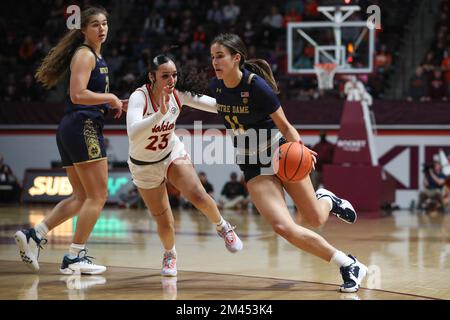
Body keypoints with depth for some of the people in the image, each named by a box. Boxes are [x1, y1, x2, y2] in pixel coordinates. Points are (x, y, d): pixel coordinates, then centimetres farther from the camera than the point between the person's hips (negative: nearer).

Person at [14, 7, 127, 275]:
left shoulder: (97, 57, 21)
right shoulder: (84, 54, -8)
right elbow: (78, 94, -20)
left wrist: (115, 104, 14)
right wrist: (110, 97, -12)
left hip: (71, 131, 10)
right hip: (82, 127, -10)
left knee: (82, 197, 14)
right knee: (98, 195, -7)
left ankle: (34, 236, 10)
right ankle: (75, 258, -5)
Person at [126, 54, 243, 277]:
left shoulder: (178, 94, -16)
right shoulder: (140, 97, -29)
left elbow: (217, 105, -7)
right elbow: (133, 134, -46)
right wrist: (160, 113, -55)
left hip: (173, 154, 3)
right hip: (145, 167, -2)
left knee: (198, 196, -21)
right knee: (165, 223, 0)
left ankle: (222, 227, 11)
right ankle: (170, 254, 34)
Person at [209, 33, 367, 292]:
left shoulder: (257, 86, -22)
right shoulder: (216, 87, -8)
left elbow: (284, 126, -14)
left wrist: (298, 147, -31)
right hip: (253, 167, 3)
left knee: (316, 219, 5)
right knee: (283, 227, -17)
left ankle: (326, 200, 45)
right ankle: (349, 265, -3)